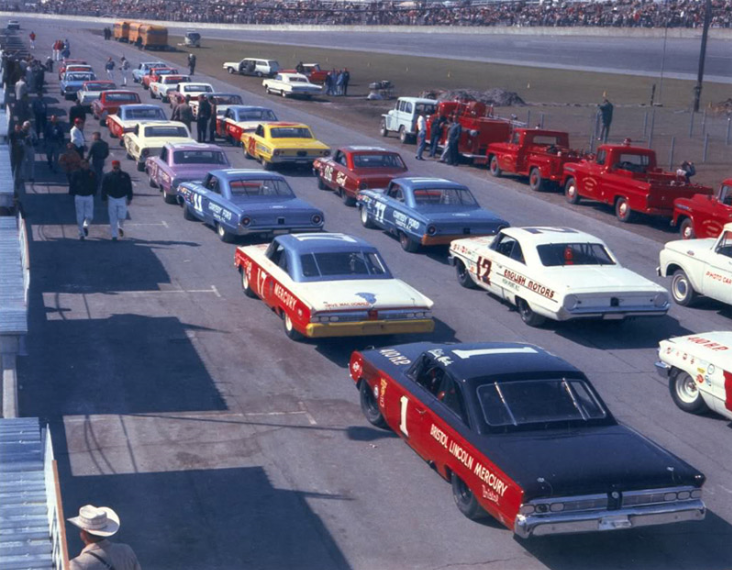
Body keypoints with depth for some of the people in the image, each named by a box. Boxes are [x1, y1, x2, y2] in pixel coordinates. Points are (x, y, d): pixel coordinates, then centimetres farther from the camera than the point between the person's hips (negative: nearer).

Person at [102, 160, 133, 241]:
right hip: (112, 199, 0)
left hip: (122, 199, 0)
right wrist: (104, 198, 0)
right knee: (113, 219, -1)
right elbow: (104, 188, 3)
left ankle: (119, 227, 31)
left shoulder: (125, 176, -2)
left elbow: (129, 188, 3)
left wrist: (129, 198, -1)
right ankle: (114, 235, 7)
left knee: (122, 217, -3)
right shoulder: (108, 176, -2)